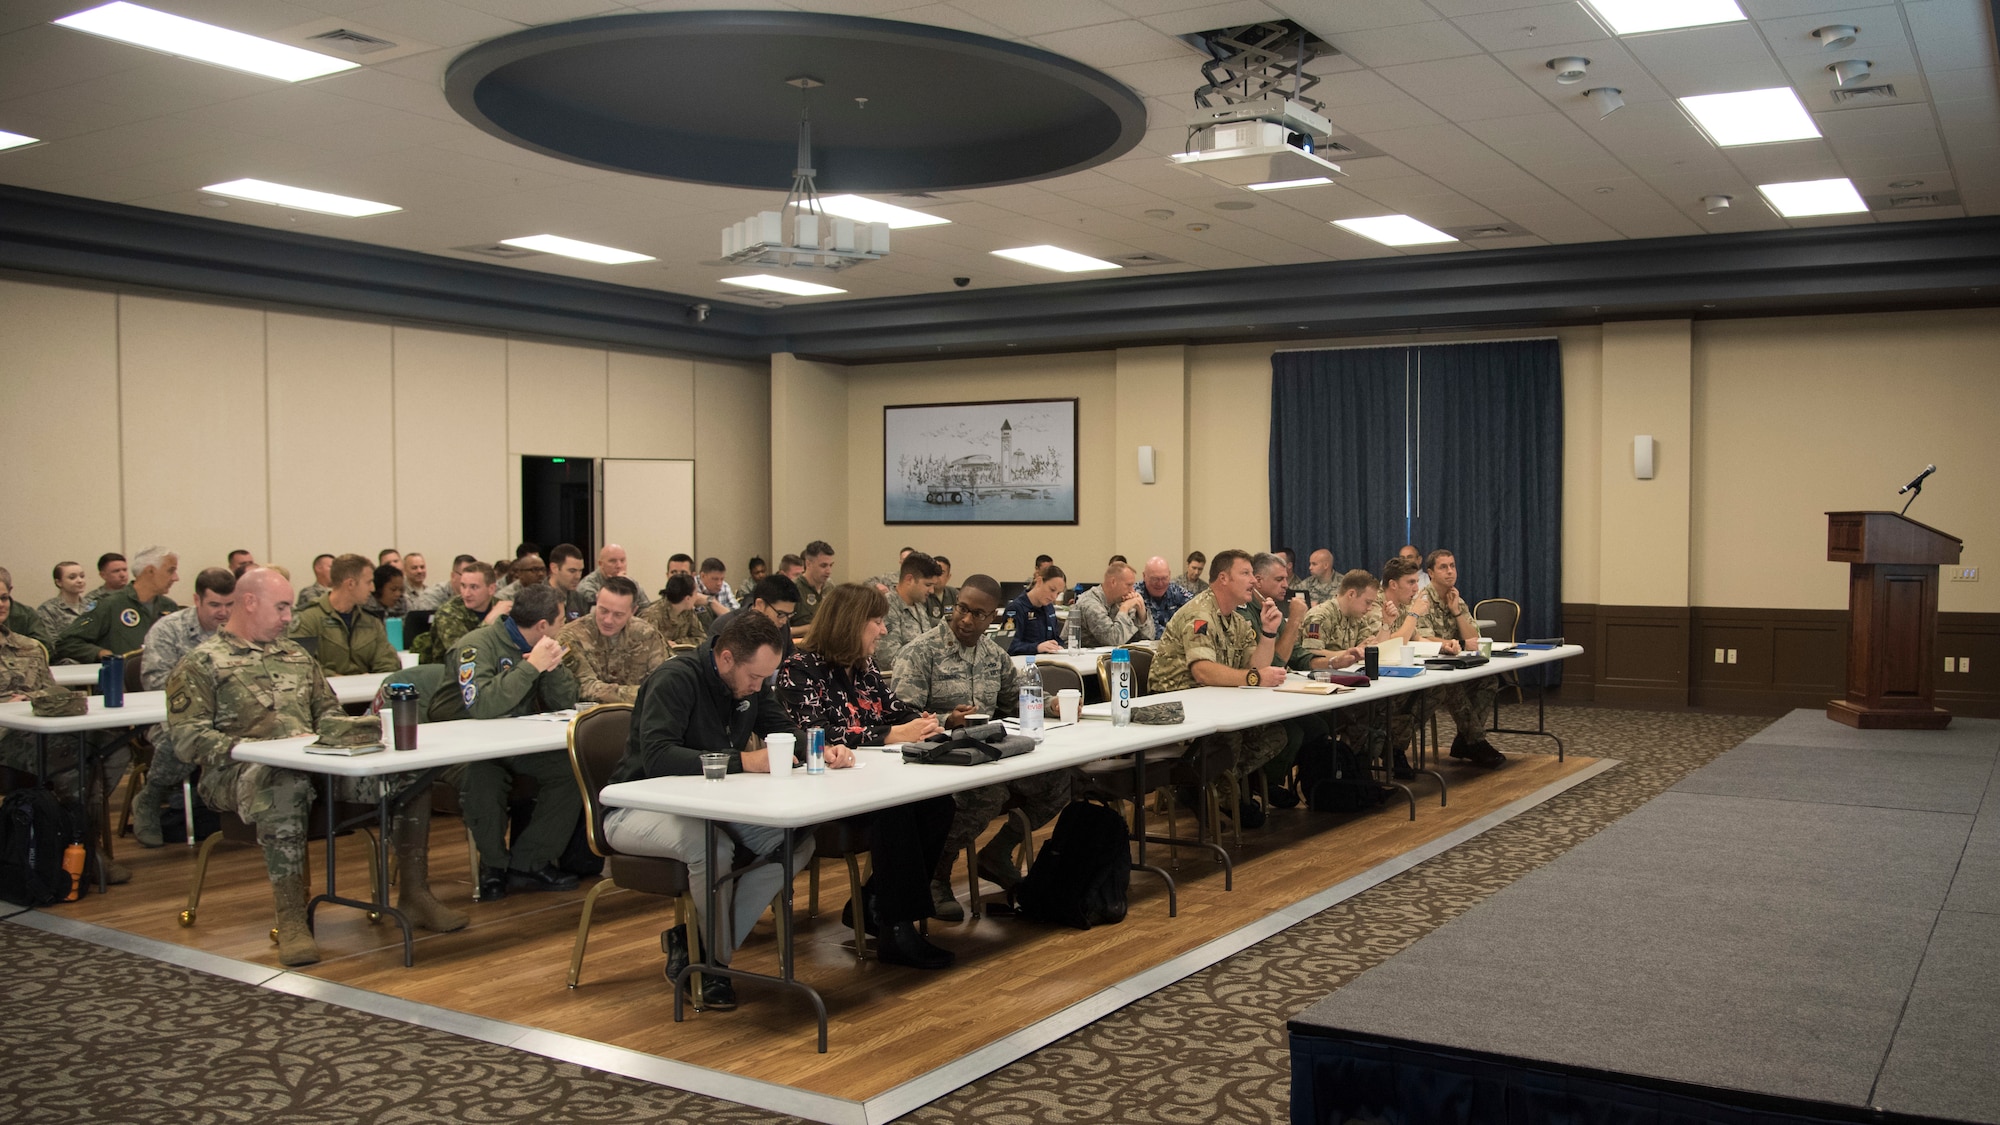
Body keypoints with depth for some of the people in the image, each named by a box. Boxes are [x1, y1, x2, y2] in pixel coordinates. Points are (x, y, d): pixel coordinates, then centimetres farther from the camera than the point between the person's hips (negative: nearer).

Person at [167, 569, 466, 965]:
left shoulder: (297, 655, 27)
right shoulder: (200, 664, 7)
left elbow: (327, 711, 28)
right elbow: (185, 737, -3)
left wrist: (352, 728, 4)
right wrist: (240, 747, -19)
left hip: (315, 762, 6)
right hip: (241, 770, -6)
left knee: (409, 772, -14)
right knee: (287, 785, -43)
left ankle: (414, 894, -9)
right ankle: (292, 919, -38)